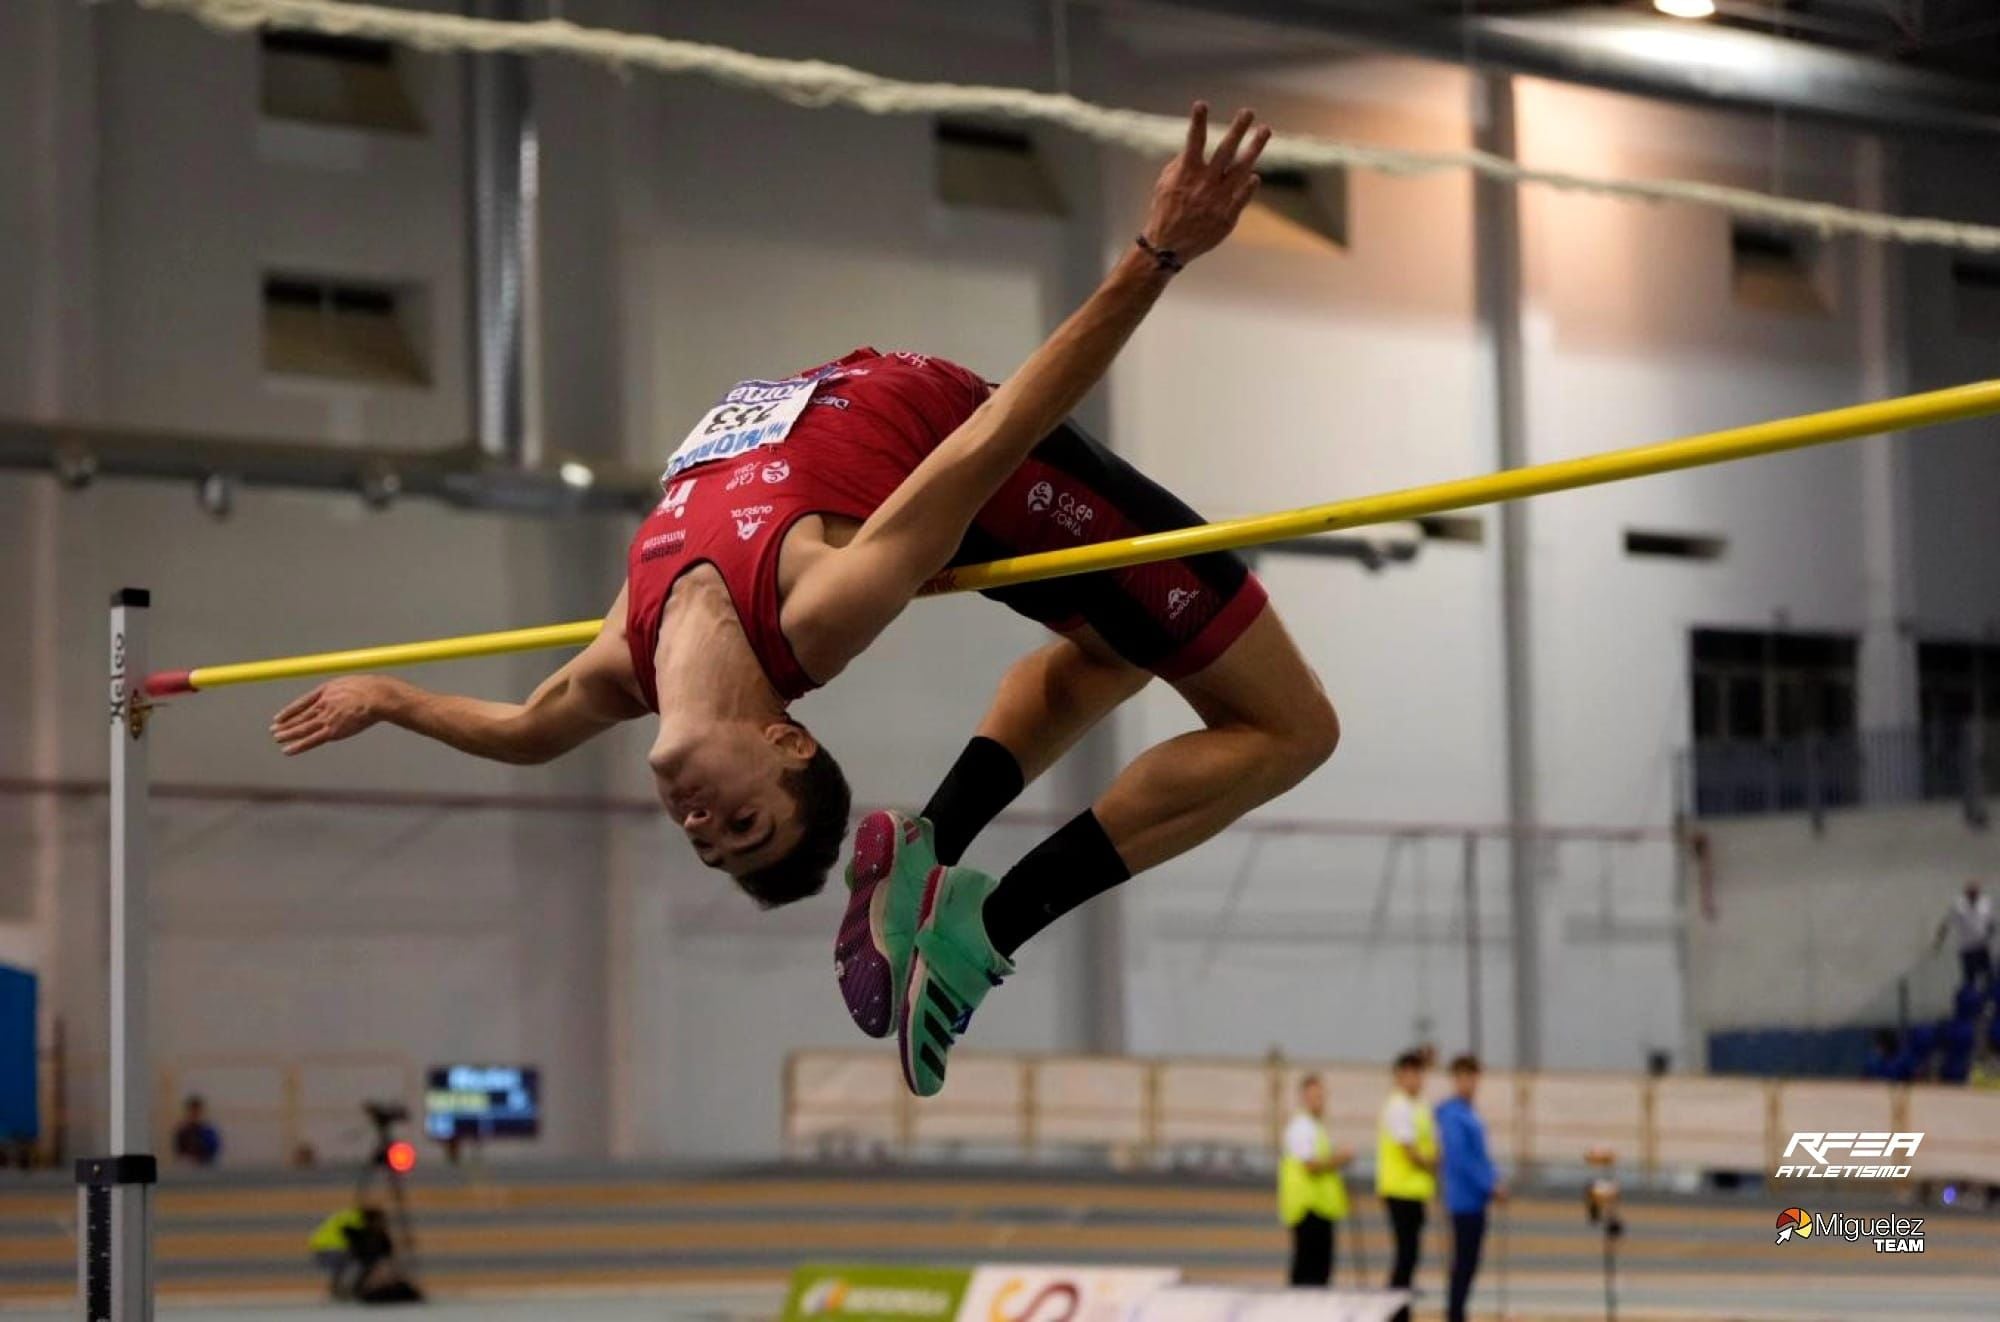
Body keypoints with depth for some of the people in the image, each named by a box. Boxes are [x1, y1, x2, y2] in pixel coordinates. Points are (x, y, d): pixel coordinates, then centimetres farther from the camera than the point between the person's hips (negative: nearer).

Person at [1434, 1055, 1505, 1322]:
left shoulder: (1469, 1114, 14)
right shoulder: (1453, 1115, -14)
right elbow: (1459, 1158, -20)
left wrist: (1494, 1184, 7)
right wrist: (1490, 1187, -16)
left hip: (1474, 1200, 9)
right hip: (1466, 1199, -9)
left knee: (1466, 1262, 12)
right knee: (1465, 1263, -6)